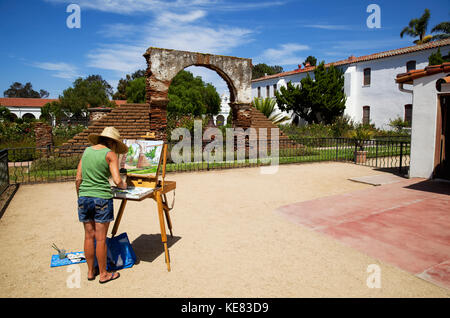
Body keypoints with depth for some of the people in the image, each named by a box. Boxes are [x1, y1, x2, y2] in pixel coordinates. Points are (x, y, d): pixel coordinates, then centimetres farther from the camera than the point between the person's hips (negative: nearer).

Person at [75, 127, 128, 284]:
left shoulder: (87, 151, 9)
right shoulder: (110, 154, -6)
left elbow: (78, 179, 10)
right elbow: (117, 181, -14)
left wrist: (80, 197, 20)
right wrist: (123, 186, 7)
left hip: (84, 198, 5)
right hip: (102, 198, -5)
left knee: (89, 236, 14)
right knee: (100, 238, 4)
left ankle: (90, 271, 27)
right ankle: (103, 274, 18)